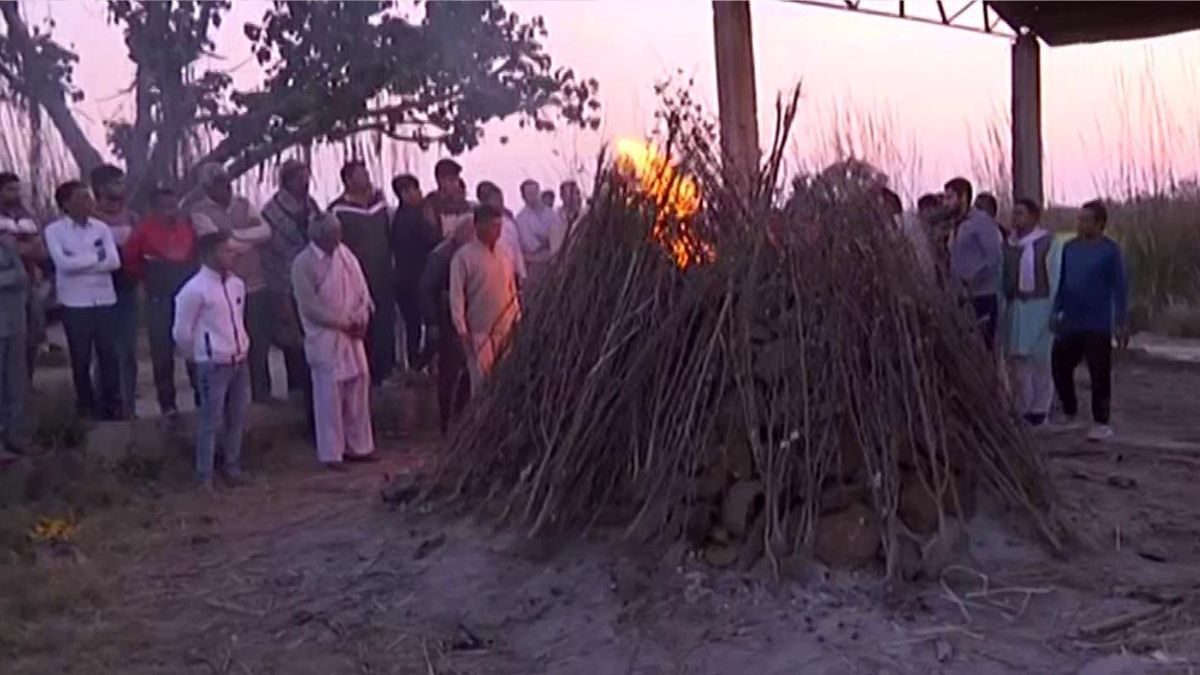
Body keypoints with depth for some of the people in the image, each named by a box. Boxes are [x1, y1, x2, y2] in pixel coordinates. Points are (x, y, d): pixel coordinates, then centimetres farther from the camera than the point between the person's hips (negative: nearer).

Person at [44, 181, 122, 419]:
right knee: (81, 357, 6)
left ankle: (112, 404, 16)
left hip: (105, 300, 2)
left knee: (109, 353, 5)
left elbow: (114, 261, -6)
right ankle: (86, 405, 18)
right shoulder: (54, 230, -3)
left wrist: (78, 263, -12)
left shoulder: (101, 228, 5)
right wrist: (96, 257, -9)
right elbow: (63, 263, -17)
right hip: (75, 302, -2)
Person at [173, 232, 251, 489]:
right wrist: (198, 355, 4)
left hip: (240, 361, 7)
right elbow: (182, 331, -9)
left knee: (238, 417, 14)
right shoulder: (195, 289, -16)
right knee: (211, 420, 0)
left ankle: (232, 465, 29)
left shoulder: (237, 284, 5)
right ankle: (205, 475, 11)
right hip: (213, 364, -7)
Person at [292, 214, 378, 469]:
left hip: (352, 334, 6)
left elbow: (362, 288, 8)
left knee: (358, 389, 10)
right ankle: (331, 453, 8)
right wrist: (344, 323, -13)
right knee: (330, 395, -1)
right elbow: (310, 307, -15)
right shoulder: (303, 263, -13)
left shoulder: (345, 254, 5)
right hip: (324, 338, -6)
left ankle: (358, 446, 21)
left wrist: (360, 319, -8)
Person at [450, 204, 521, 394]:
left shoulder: (504, 255, 10)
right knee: (481, 382, -5)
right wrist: (462, 330, -12)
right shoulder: (464, 257, -6)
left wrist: (517, 318, 13)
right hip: (479, 331, -5)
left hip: (505, 330, 5)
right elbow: (456, 295, -8)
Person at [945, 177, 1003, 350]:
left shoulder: (981, 221, -7)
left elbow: (993, 257, -16)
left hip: (983, 296, -8)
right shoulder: (958, 224, 18)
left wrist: (971, 279, -21)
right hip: (965, 297, 8)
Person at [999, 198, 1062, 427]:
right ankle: (1024, 407, 16)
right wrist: (1001, 309, 12)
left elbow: (1055, 281, -5)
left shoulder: (1048, 244, -4)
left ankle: (1040, 408, 9)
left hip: (1038, 307, -5)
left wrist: (1054, 312, -8)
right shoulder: (1008, 245, 12)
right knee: (1017, 357, 7)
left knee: (1040, 358, -2)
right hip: (1013, 307, 5)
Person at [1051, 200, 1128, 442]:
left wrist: (1122, 323, -8)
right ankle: (1070, 415, 24)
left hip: (1098, 326, -5)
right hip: (1070, 324, 5)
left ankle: (1101, 423, 10)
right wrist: (1056, 311, 12)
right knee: (1060, 367, 7)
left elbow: (1120, 288, -6)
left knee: (1099, 375, 0)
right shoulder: (1070, 247, 8)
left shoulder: (1110, 250, -6)